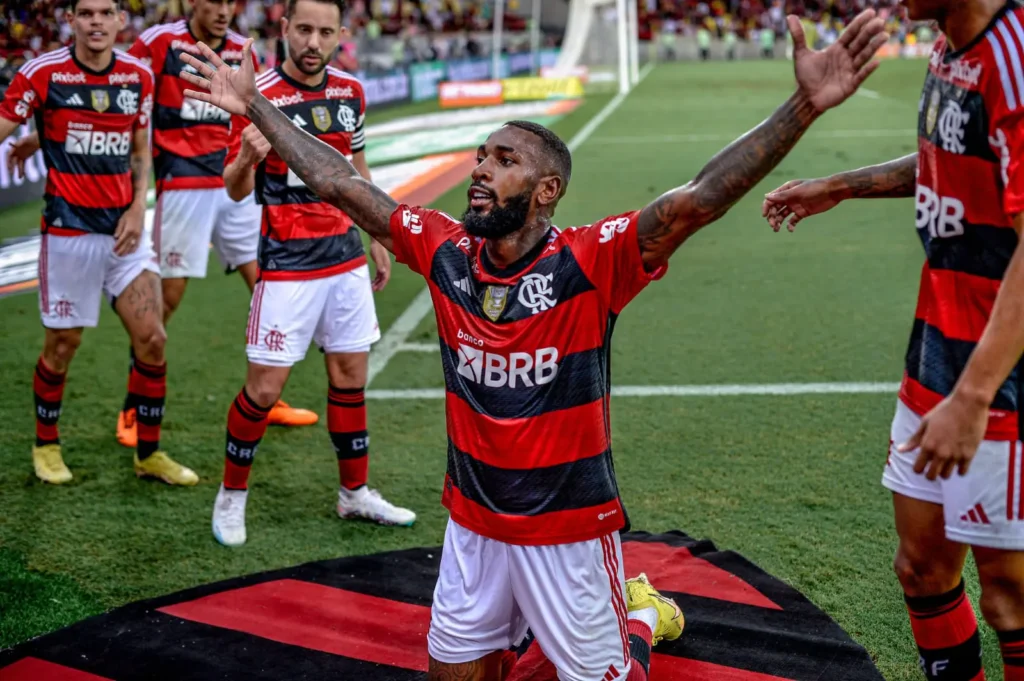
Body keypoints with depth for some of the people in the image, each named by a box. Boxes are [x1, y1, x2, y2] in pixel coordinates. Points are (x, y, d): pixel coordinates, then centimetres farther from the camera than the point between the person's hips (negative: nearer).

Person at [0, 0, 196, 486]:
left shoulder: (139, 76, 5)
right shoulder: (42, 73, -8)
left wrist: (137, 208, 2)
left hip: (123, 228, 4)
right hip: (68, 229, -4)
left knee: (151, 339, -1)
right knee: (63, 344, 5)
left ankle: (149, 453, 15)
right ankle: (46, 445, 29)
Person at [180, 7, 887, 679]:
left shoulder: (588, 264, -20)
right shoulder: (447, 253, -7)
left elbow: (696, 200, -33)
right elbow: (340, 184, 2)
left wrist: (804, 106, -45)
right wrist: (255, 106, 6)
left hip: (570, 526, -4)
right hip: (473, 521, 5)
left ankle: (643, 617, 41)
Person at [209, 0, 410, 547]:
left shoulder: (350, 92, 6)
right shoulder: (259, 95, -12)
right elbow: (236, 190, -14)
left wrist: (377, 238, 20)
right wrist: (247, 159, -36)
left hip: (346, 258, 6)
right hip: (287, 265, -5)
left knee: (351, 377, 11)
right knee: (265, 387, -4)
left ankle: (355, 493, 25)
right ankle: (231, 496, 15)